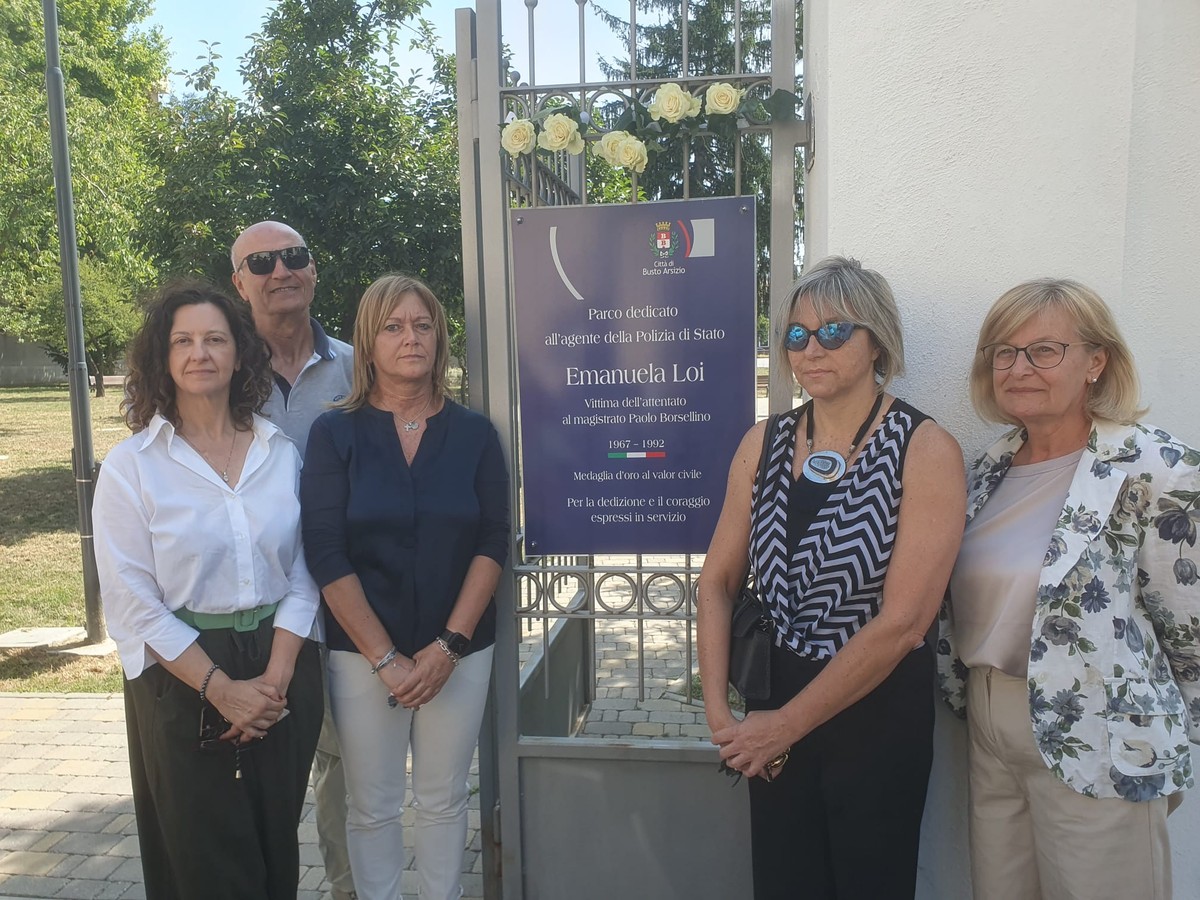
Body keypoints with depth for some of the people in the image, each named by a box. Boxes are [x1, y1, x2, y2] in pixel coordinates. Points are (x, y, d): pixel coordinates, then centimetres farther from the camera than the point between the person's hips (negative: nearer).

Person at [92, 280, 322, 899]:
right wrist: (222, 687, -13)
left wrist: (276, 678, -10)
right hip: (181, 681, -2)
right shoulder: (130, 465, -6)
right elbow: (131, 602, -9)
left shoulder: (281, 454, 3)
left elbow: (302, 576, 1)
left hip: (283, 677, 3)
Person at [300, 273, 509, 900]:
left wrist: (448, 646, -10)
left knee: (443, 800, 14)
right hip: (362, 654, -1)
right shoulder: (335, 434, -3)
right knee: (374, 807, 11)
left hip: (460, 651, 1)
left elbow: (492, 544, -2)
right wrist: (385, 658, -12)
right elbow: (327, 556, -8)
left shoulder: (474, 434, 1)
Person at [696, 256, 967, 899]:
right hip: (776, 697, 4)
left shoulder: (924, 450, -13)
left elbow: (902, 621, -19)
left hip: (879, 708, -4)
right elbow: (717, 581, 3)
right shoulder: (763, 444, 1)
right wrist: (719, 712, -6)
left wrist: (786, 724, -13)